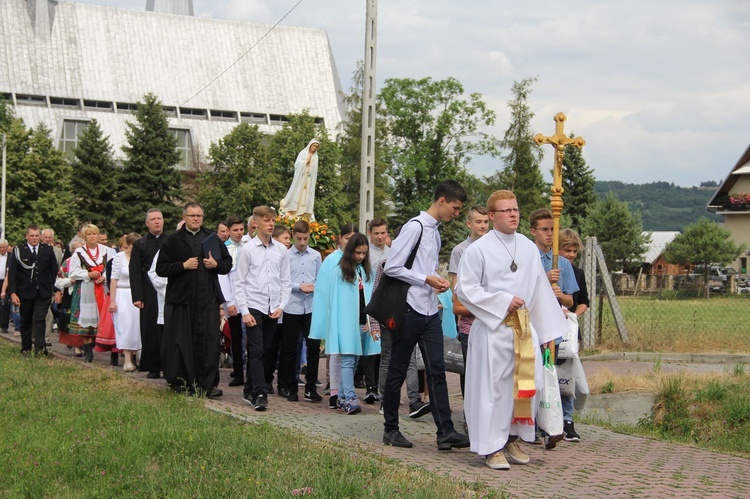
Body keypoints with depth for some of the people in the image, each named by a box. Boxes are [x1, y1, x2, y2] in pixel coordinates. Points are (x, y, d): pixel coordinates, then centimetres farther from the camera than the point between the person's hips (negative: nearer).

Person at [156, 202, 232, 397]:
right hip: (181, 299, -2)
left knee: (209, 341, -3)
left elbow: (228, 263, 17)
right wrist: (183, 265, -12)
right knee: (182, 343, 0)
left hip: (208, 299, 2)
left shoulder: (212, 238, 14)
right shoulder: (173, 240, 5)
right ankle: (181, 382, 10)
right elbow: (161, 268, 0)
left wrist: (216, 264, -3)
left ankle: (208, 384, 0)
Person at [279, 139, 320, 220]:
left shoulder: (315, 156, 12)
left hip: (309, 180, 4)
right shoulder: (303, 153, -2)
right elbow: (297, 164, -8)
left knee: (306, 196, 0)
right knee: (298, 193, -6)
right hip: (301, 177, -4)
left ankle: (304, 215, -2)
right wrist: (306, 161, -12)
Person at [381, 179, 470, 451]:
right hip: (410, 309, -8)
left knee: (437, 371, 1)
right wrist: (427, 279, -14)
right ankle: (391, 429, 15)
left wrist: (437, 279, 4)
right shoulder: (415, 227, -12)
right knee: (398, 372, 5)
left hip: (430, 311, 8)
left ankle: (445, 431, -1)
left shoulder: (434, 231, 15)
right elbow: (392, 267, -16)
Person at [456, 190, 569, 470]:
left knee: (527, 384, 5)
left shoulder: (528, 248, 10)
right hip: (492, 329, -5)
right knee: (492, 386, -1)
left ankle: (511, 439, 23)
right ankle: (491, 447, 10)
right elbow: (465, 289, -8)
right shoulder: (479, 249, -5)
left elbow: (540, 289, 14)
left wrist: (548, 331, 13)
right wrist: (503, 302, -13)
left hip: (524, 327, 5)